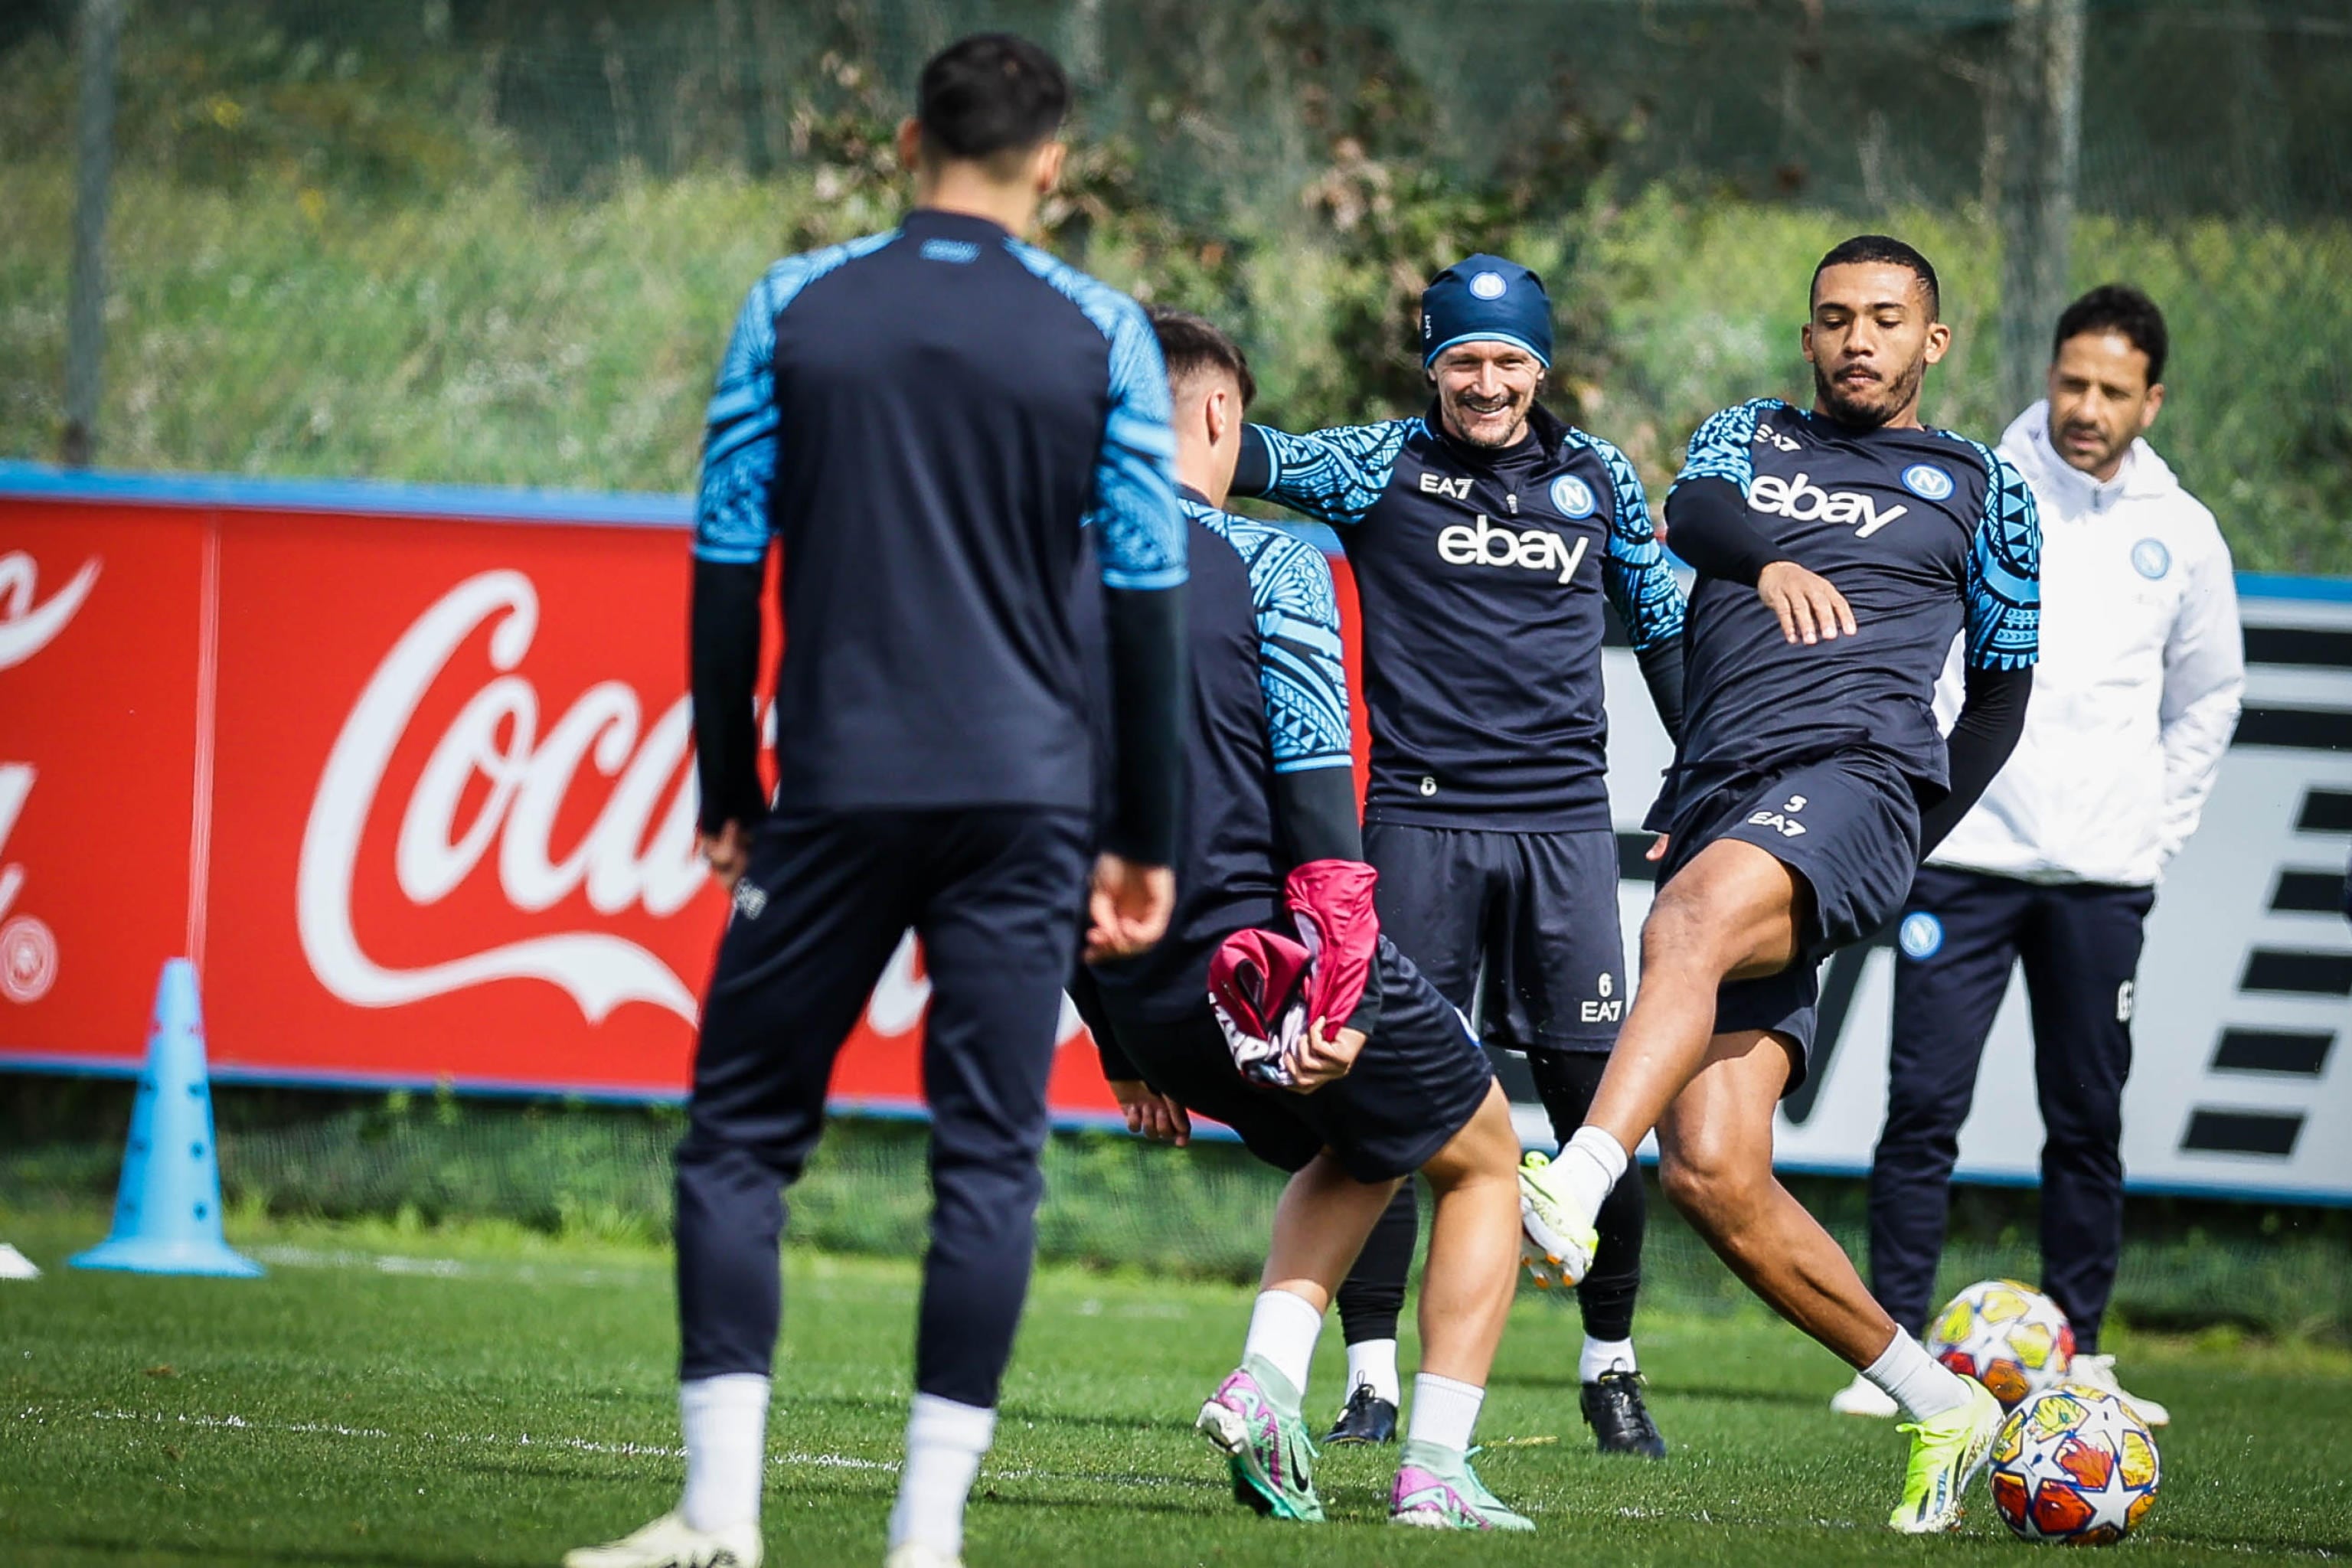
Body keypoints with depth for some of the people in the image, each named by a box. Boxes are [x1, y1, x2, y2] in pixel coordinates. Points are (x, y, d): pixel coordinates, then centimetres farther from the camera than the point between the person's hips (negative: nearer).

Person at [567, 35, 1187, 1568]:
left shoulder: (793, 310, 3)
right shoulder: (1100, 334, 2)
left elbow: (727, 565, 4)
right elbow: (1149, 594, 2)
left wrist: (725, 795, 12)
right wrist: (1146, 843, 8)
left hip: (835, 794, 0)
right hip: (1024, 803, 0)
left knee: (742, 1133, 6)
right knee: (987, 1155, 3)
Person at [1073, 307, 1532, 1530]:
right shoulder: (1267, 565, -7)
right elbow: (1316, 786, -16)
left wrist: (1119, 1038, 19)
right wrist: (1339, 989, -17)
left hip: (1145, 988, 6)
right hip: (1271, 956, -6)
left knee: (1352, 1154, 29)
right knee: (1482, 1156, 17)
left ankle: (1264, 1383, 5)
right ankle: (1434, 1470, 6)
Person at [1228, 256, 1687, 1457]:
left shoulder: (1597, 480, 11)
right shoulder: (1384, 467, 2)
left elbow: (1663, 628, 22)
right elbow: (1263, 460, -13)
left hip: (1564, 822, 2)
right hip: (1421, 820, -2)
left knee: (1594, 1095, 1)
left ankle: (1610, 1369, 14)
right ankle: (1372, 1376, 4)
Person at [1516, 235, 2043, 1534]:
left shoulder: (1978, 488, 19)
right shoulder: (1750, 437, 25)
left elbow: (2003, 684, 24)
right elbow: (1690, 512, 2)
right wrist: (1769, 558, -17)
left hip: (1850, 782, -4)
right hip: (1715, 809, 4)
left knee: (1690, 924, -38)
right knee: (1710, 1170, -10)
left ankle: (1574, 1192, -60)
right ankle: (1935, 1404, 5)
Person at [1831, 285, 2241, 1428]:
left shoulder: (2180, 537, 7)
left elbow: (2209, 695, 20)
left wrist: (2159, 831, 12)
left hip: (2103, 873, 2)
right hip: (1964, 859, -2)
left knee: (2088, 1122, 4)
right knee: (1925, 1108, -7)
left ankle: (2079, 1362, 12)